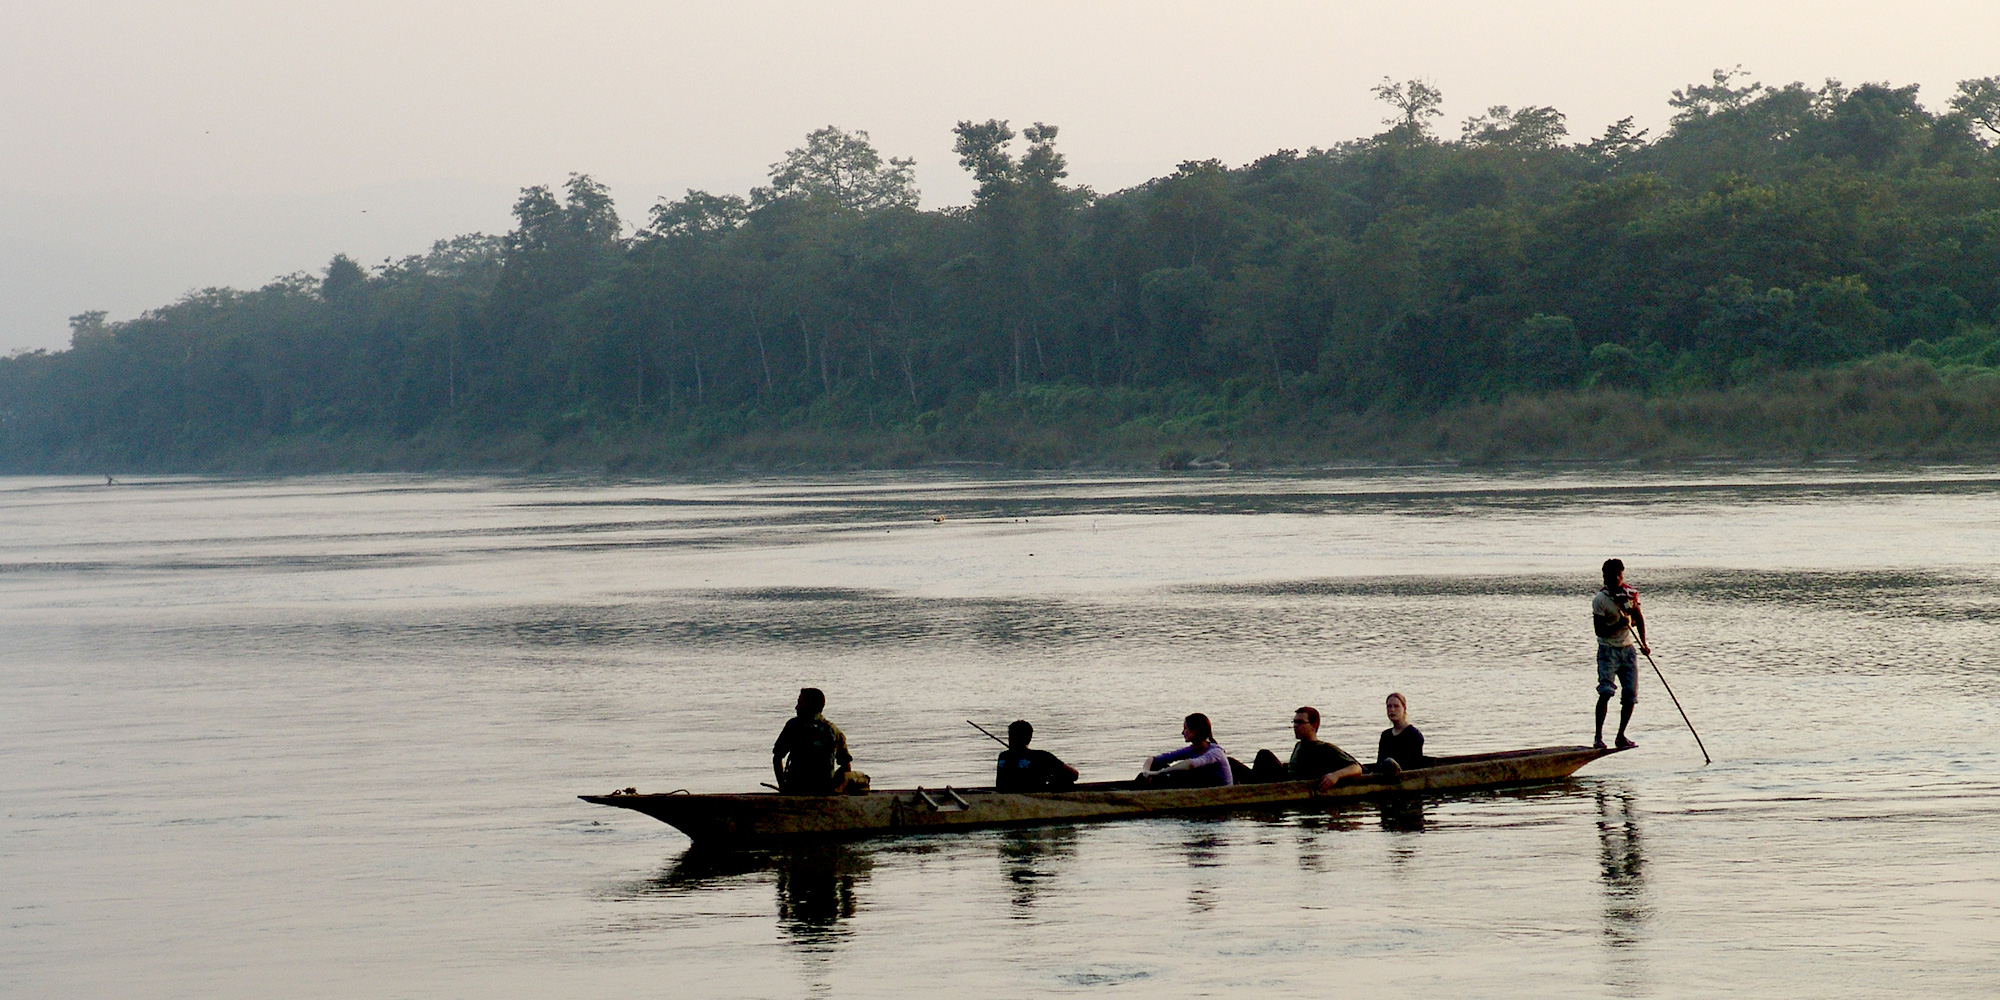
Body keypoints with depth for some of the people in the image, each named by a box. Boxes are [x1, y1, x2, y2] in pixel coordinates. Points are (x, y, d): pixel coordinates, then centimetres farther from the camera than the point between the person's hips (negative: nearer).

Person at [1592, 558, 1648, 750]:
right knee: (1606, 691, -19)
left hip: (1628, 649, 5)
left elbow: (1638, 618, 20)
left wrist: (1643, 643, 14)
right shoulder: (1600, 600, -12)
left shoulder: (1630, 594, 4)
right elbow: (1600, 630, -15)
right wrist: (1619, 624, -28)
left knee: (1631, 695, 1)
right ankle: (1598, 737, -18)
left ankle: (1621, 736, 14)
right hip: (1608, 649, -5)